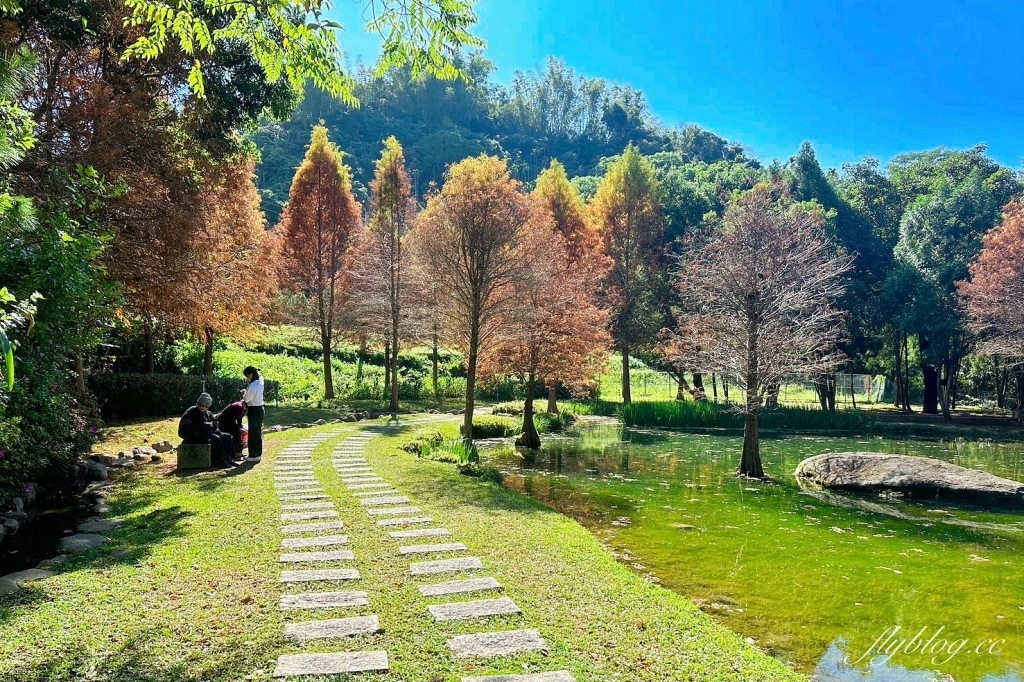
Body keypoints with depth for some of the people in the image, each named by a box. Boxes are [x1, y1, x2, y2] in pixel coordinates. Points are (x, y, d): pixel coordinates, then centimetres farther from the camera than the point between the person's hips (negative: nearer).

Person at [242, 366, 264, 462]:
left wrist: (243, 394, 4)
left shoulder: (253, 385, -21)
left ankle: (254, 455, 5)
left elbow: (246, 399, -15)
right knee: (258, 432, 16)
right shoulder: (260, 382, 6)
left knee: (253, 433, -1)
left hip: (254, 410, -9)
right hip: (260, 408, 9)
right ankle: (258, 453, 24)